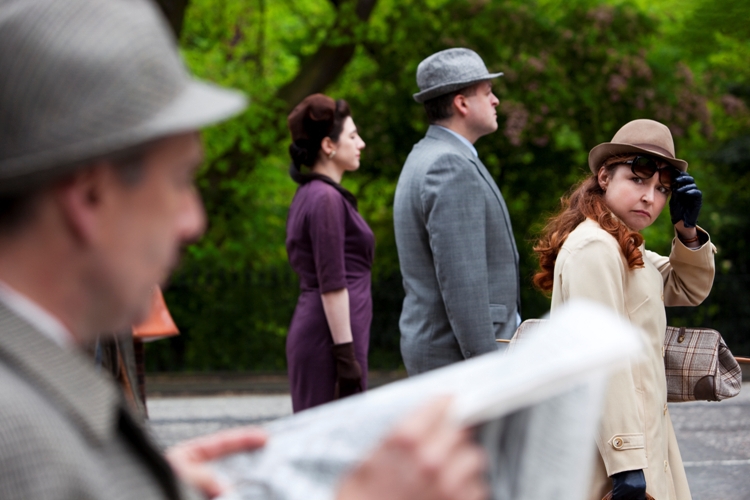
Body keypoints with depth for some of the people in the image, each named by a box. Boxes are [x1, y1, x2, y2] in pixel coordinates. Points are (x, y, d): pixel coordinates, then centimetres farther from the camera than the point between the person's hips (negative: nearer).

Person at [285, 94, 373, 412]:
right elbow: (332, 285, -18)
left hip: (310, 330, 10)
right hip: (330, 335, -10)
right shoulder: (326, 199, -13)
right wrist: (346, 355, -19)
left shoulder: (309, 195, 17)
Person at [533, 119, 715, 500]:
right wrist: (627, 461, -27)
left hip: (640, 432, 10)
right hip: (614, 445, -10)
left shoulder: (625, 249, 16)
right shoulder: (594, 247, -15)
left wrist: (687, 230, 7)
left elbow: (690, 290, 26)